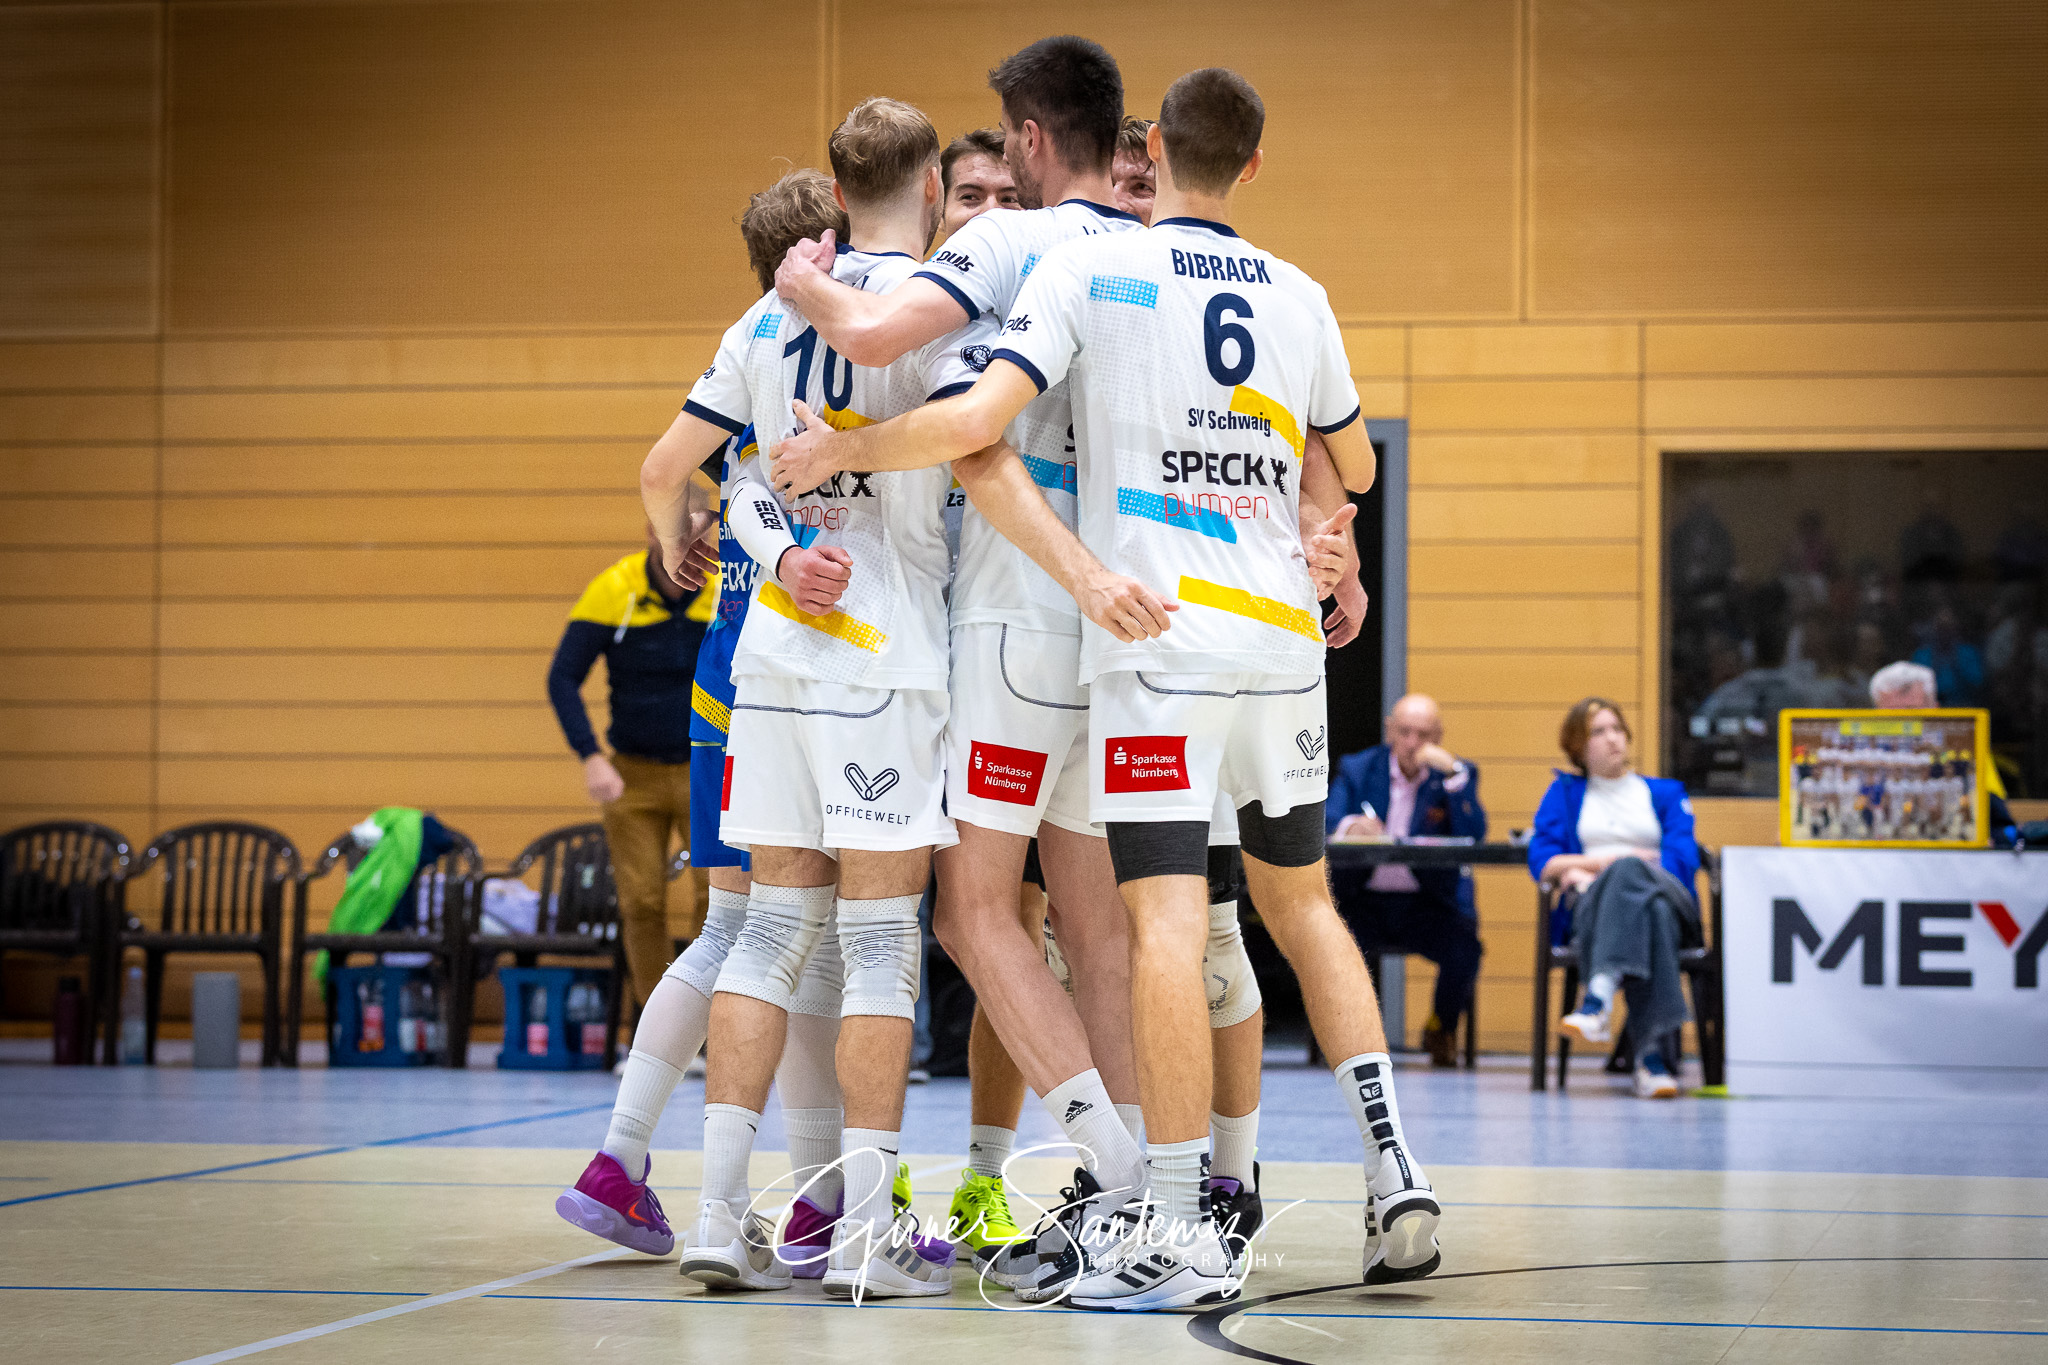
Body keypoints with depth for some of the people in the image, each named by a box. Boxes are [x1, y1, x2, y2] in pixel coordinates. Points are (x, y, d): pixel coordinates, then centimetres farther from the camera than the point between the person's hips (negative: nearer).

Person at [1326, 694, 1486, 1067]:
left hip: (1429, 904, 0)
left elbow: (1473, 836, -11)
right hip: (1365, 900, 0)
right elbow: (1322, 822, -5)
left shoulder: (1458, 775, 6)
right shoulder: (1356, 770, 8)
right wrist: (1349, 825, -28)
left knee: (1464, 949, -30)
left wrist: (1452, 773, -19)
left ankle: (1442, 1029, 4)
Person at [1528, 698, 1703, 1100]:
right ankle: (1655, 1052, -57)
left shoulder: (1666, 793, 25)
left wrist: (1588, 870, -5)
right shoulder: (1565, 792, 26)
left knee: (1630, 874, -39)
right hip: (1590, 909, -1)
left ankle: (1598, 998, -59)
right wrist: (1609, 862, -2)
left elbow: (1682, 862, 6)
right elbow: (1542, 863, 11)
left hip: (1672, 903, 1)